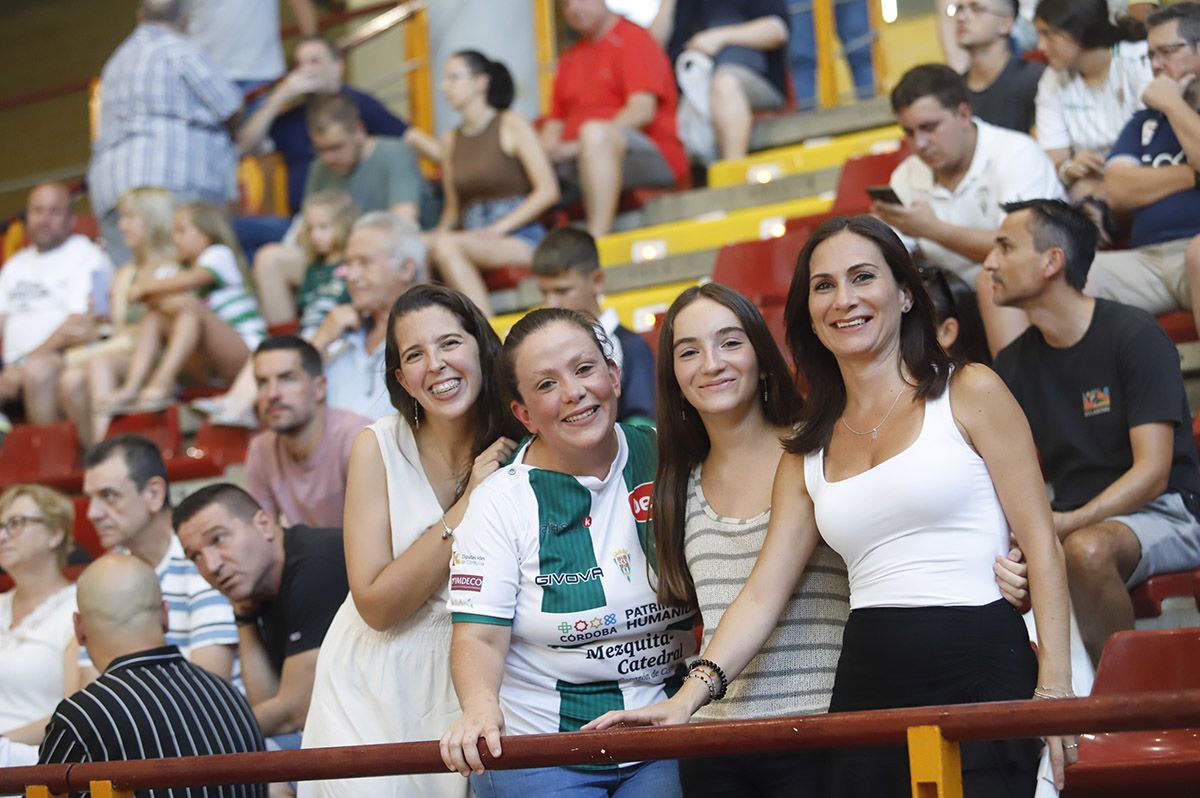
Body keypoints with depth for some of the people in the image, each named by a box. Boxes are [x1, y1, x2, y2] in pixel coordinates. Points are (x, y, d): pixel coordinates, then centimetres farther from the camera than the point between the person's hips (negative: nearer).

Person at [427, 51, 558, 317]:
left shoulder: (512, 125, 3)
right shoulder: (451, 140, 20)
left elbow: (548, 190, -5)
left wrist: (499, 228, -13)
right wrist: (440, 231, -3)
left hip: (519, 237, -5)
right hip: (472, 233, 5)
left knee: (447, 245, -34)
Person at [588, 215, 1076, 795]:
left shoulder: (968, 393, 5)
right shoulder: (808, 453, 15)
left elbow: (1039, 541, 0)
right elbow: (762, 595, 9)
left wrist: (1054, 687, -9)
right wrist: (690, 696, -6)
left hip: (978, 673, -3)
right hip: (867, 691, 4)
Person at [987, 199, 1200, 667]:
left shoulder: (1133, 335, -9)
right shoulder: (1013, 364, 9)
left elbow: (1152, 473, -16)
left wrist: (1068, 523, -29)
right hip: (1075, 520, 5)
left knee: (1087, 548, -37)